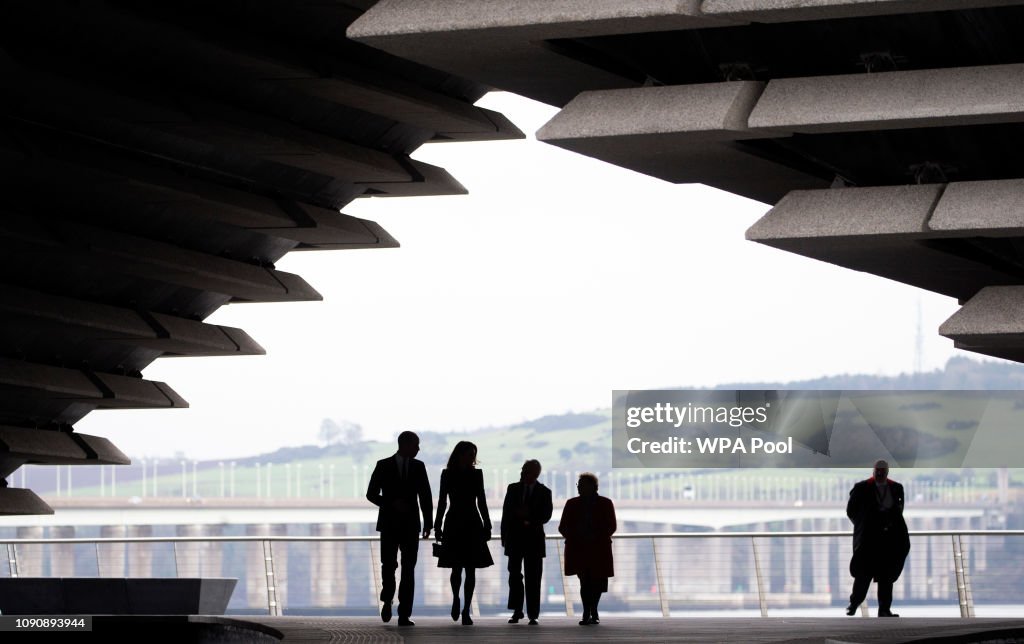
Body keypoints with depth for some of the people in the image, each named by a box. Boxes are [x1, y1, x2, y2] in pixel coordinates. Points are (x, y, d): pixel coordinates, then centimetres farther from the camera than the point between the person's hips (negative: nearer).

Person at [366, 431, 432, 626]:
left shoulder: (418, 467, 6)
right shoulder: (383, 466, -1)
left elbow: (425, 496, 9)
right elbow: (371, 494, -1)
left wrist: (428, 522, 1)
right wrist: (392, 504, -16)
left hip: (410, 524, 2)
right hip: (389, 524, -2)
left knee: (408, 568, -5)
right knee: (389, 564, -5)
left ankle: (404, 614, -6)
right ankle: (387, 601, 24)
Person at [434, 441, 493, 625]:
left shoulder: (476, 474, 6)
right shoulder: (447, 474, 2)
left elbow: (481, 502, 8)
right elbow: (442, 502, 3)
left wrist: (487, 527, 5)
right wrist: (438, 526, 0)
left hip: (473, 526, 1)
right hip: (454, 525, -1)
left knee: (470, 570, -2)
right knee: (457, 568, -2)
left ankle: (466, 610, 1)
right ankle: (456, 600, 25)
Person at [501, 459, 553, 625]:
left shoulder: (544, 492, 1)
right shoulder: (513, 489, 6)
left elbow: (546, 515, -3)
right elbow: (506, 513, 7)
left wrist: (529, 517, -18)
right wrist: (504, 536, 3)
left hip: (534, 538, -2)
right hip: (515, 538, 2)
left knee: (533, 578, -2)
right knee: (514, 575, 1)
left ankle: (533, 615, -1)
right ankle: (517, 611, 8)